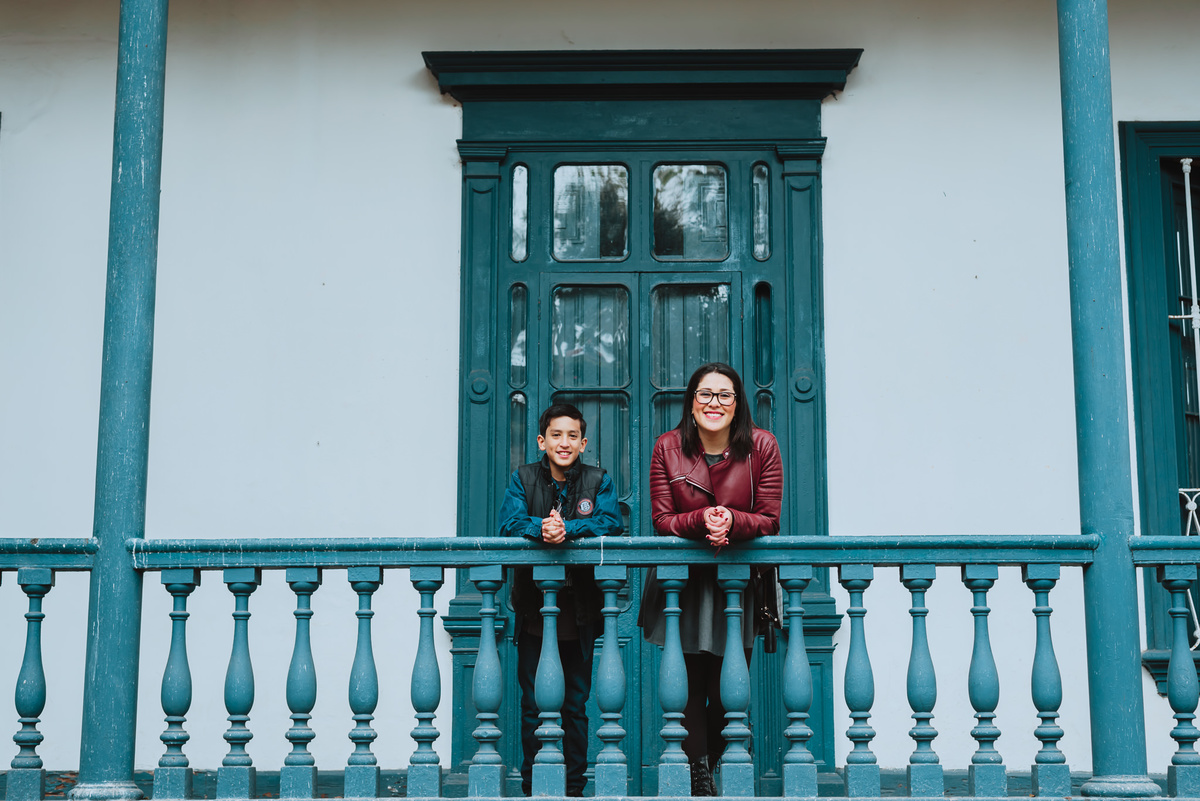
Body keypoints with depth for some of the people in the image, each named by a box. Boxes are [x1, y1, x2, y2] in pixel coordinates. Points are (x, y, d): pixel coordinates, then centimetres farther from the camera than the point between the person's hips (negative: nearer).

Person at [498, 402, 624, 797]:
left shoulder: (599, 480, 2)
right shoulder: (522, 478, 3)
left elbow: (611, 522, -14)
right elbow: (510, 522, -13)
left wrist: (567, 529, -29)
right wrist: (541, 529, -33)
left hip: (580, 610, 0)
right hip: (533, 608, 0)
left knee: (576, 704, 7)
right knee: (533, 704, 5)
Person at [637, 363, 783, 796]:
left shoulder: (762, 447, -4)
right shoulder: (668, 448, -2)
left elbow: (769, 521, -4)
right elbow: (662, 521, -4)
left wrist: (731, 522, -24)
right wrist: (703, 520, -24)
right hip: (683, 581, 0)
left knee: (728, 687, 1)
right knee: (689, 683, -4)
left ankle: (714, 768, 19)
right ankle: (700, 776, 3)